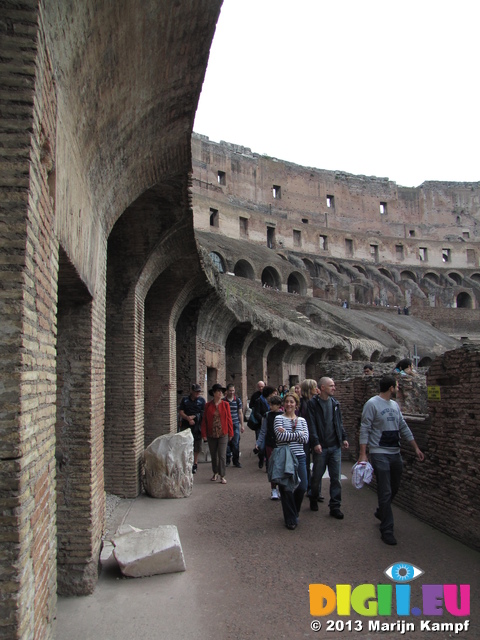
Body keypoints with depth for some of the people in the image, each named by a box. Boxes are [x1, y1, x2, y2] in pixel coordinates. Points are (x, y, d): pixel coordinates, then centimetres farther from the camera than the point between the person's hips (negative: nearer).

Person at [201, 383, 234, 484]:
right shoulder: (208, 405, -1)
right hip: (211, 434, 2)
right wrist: (204, 434, -1)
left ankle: (222, 476, 8)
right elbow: (204, 420, 2)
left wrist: (230, 433, 0)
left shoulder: (225, 405, -2)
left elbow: (229, 419, 0)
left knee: (222, 455, -4)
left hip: (223, 434, -1)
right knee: (213, 455, 14)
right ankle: (215, 473, 32)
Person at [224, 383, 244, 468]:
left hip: (235, 424, 1)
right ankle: (227, 460, 17)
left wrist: (242, 425, 7)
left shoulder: (238, 400, 5)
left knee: (236, 444, 0)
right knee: (227, 443, 0)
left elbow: (240, 413, 10)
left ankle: (236, 461, 13)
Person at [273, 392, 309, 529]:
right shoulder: (279, 418, 0)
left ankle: (294, 512, 30)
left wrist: (287, 433, -12)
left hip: (299, 456, 3)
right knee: (286, 488, 1)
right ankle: (290, 519, 17)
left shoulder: (302, 420, 11)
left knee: (302, 487, 1)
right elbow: (280, 436, -15)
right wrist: (298, 434, -10)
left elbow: (305, 439, -3)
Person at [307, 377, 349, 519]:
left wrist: (343, 438, 10)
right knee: (317, 475, 9)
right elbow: (311, 425, -12)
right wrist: (315, 442, -19)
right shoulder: (313, 403, -8)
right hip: (321, 447, -4)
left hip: (335, 446, 5)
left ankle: (335, 506, 14)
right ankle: (314, 499, 32)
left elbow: (339, 422, 17)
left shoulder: (334, 403, 10)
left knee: (336, 477, 5)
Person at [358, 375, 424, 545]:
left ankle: (381, 512, 42)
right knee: (385, 492, -3)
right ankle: (387, 530, 7)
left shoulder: (395, 405, 11)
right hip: (380, 454, -7)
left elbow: (403, 427, 18)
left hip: (395, 453, 7)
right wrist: (363, 454, -18)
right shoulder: (372, 404, -11)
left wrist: (416, 448, 16)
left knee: (394, 488, 17)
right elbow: (364, 429, -13)